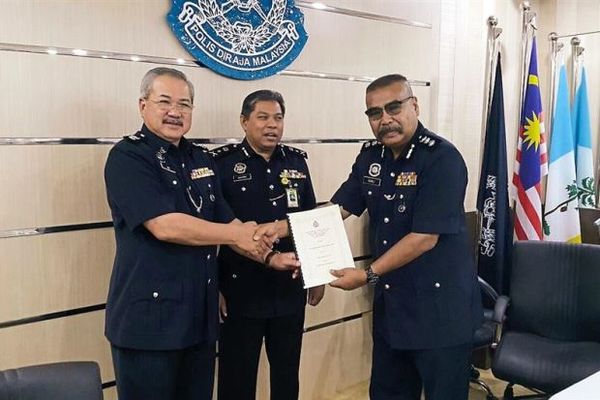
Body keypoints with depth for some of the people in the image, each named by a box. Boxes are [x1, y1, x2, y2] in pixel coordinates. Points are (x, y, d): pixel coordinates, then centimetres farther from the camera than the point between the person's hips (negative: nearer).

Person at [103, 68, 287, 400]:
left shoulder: (201, 159, 10)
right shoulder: (127, 157, -12)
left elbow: (227, 220, 14)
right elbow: (165, 226, -23)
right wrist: (237, 235, -14)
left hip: (200, 314, 7)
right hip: (148, 318, -6)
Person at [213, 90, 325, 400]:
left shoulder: (296, 161, 6)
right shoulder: (222, 163, -7)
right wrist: (214, 287, -8)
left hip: (290, 289, 4)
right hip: (242, 290, -4)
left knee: (288, 374, 18)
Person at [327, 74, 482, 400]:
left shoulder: (442, 158, -19)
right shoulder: (370, 155, 4)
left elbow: (425, 238, -23)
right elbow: (335, 210, 4)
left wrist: (367, 275, -21)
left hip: (439, 306, -7)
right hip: (390, 301, 7)